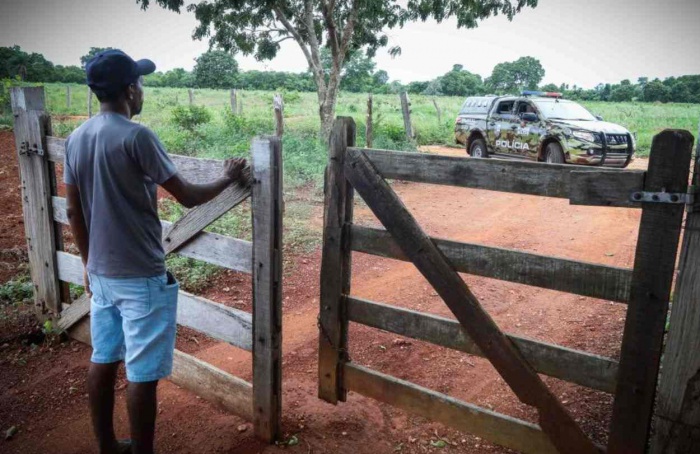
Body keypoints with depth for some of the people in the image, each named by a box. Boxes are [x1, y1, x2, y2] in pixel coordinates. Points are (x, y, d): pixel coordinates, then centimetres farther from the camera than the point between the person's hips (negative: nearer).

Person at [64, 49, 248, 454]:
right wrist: (229, 178, 4)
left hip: (101, 273, 8)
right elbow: (188, 196, -13)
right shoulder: (136, 136, -18)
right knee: (142, 373, 3)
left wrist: (90, 263, 21)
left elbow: (74, 212, 11)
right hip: (141, 276, -8)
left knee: (103, 359, 17)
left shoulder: (76, 139, 5)